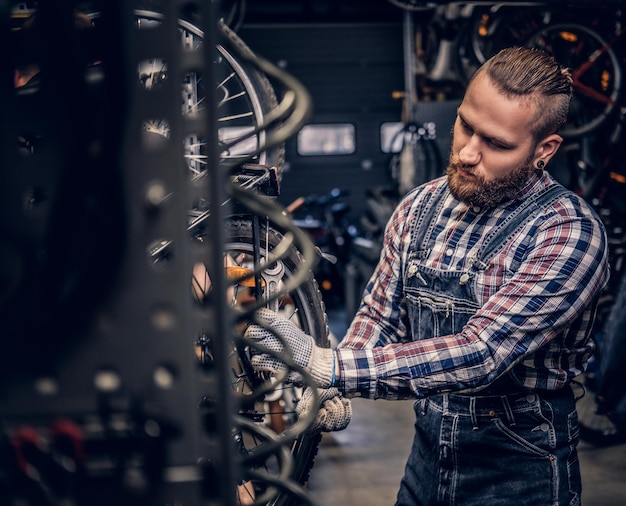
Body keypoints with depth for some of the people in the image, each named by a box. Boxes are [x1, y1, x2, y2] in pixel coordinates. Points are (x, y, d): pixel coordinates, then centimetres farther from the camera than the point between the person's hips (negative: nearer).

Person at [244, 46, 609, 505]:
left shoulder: (569, 234, -21)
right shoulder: (420, 207, -2)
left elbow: (480, 354, -29)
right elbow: (380, 315, 6)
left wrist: (325, 365, -34)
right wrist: (330, 392, -12)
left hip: (519, 469, -4)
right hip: (429, 446, 5)